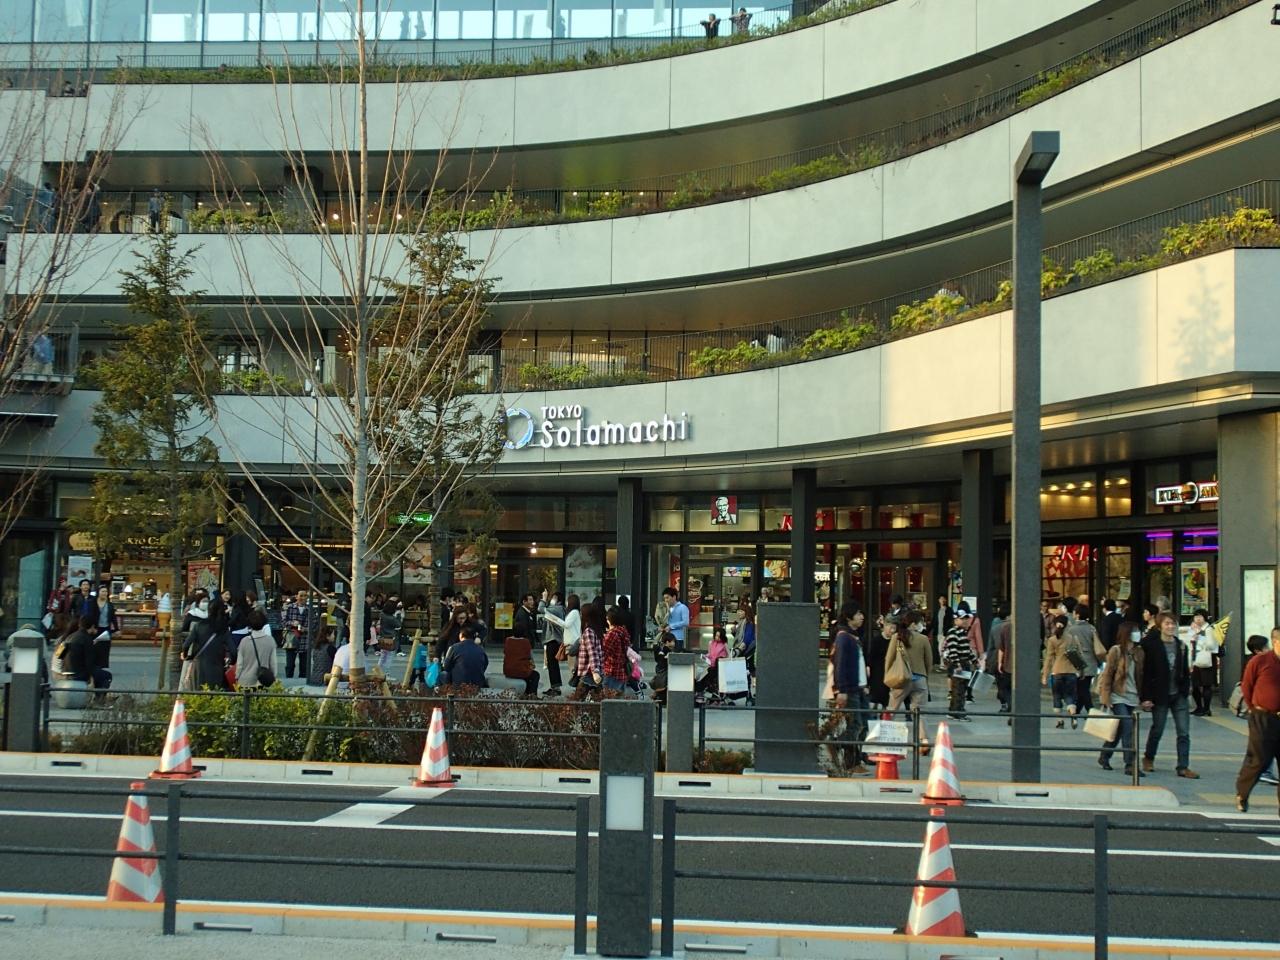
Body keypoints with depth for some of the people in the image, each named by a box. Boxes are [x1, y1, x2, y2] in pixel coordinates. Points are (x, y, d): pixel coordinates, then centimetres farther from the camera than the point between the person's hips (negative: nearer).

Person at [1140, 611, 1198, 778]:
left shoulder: (1181, 646, 6)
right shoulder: (1151, 645, -8)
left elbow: (1185, 671, 12)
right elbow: (1146, 672, -10)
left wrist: (1186, 690, 2)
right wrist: (1146, 697, -13)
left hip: (1179, 695, 4)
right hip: (1160, 695, -4)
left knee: (1184, 732, -1)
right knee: (1157, 729, 9)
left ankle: (1183, 767, 3)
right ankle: (1148, 758, 32)